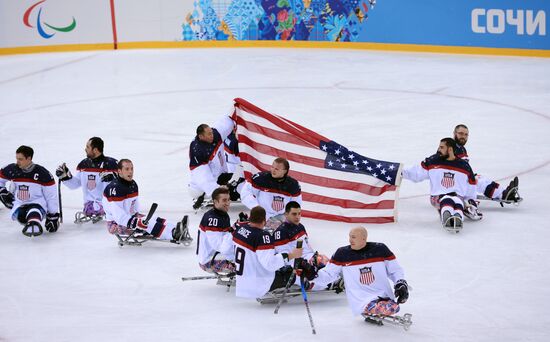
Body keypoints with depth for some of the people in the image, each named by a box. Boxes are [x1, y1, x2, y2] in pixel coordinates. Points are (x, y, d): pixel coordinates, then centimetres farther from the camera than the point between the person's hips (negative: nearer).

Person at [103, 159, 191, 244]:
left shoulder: (133, 184, 8)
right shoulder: (114, 188, -23)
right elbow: (117, 214, -28)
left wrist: (137, 215, 5)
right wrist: (132, 222, -33)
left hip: (129, 217, 9)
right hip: (115, 224, -9)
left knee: (156, 220, -12)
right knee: (145, 223, -29)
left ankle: (179, 233, -32)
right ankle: (173, 234, -43)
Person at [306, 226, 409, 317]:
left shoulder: (380, 249, 3)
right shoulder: (343, 254, 3)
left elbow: (395, 269, 12)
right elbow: (328, 273, 8)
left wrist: (401, 284, -3)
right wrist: (311, 283, -5)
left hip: (384, 295, 3)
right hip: (361, 298, -3)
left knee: (392, 308, -32)